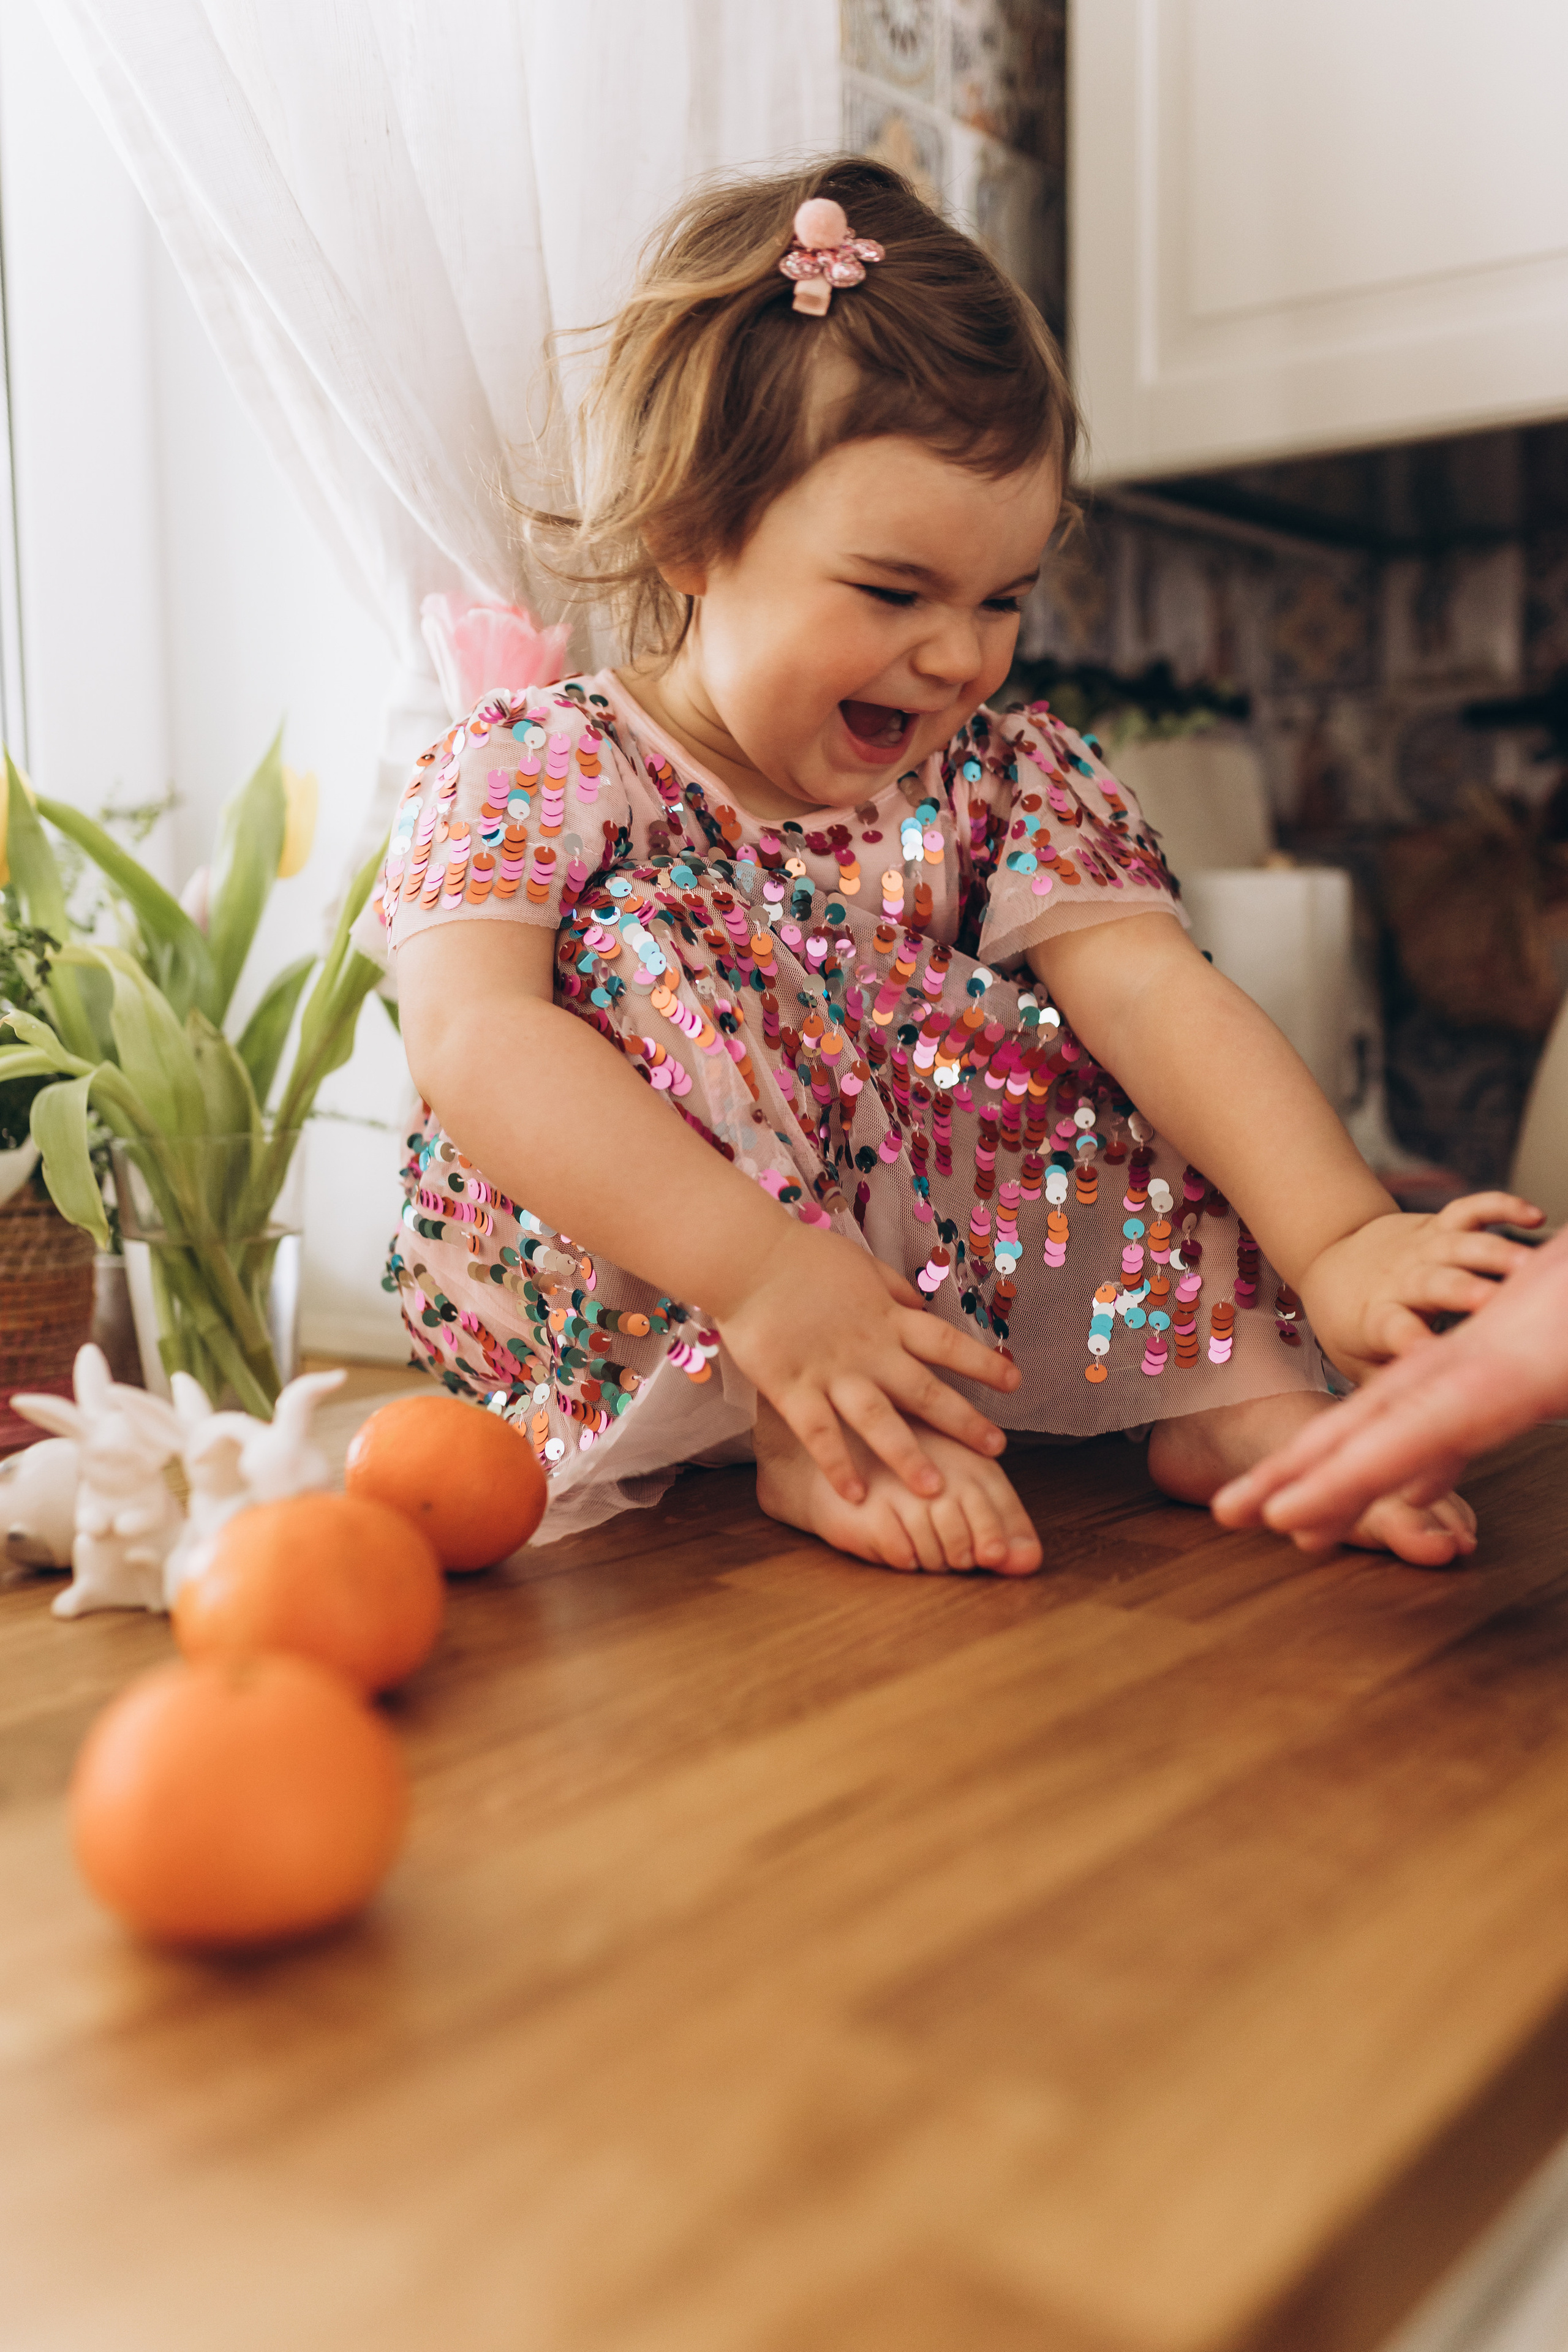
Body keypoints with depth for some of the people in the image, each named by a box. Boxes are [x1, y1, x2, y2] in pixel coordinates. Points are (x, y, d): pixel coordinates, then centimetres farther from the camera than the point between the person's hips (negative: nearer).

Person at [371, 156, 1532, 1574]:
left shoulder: (1003, 781, 0)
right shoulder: (534, 773, -11)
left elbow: (1154, 992, -15)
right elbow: (472, 1039, -28)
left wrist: (1339, 1240, -31)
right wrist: (763, 1272, -39)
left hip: (955, 1279, 4)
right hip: (630, 1332, -3)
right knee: (635, 960, -26)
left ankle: (1227, 1388, -11)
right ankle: (808, 1439, -29)